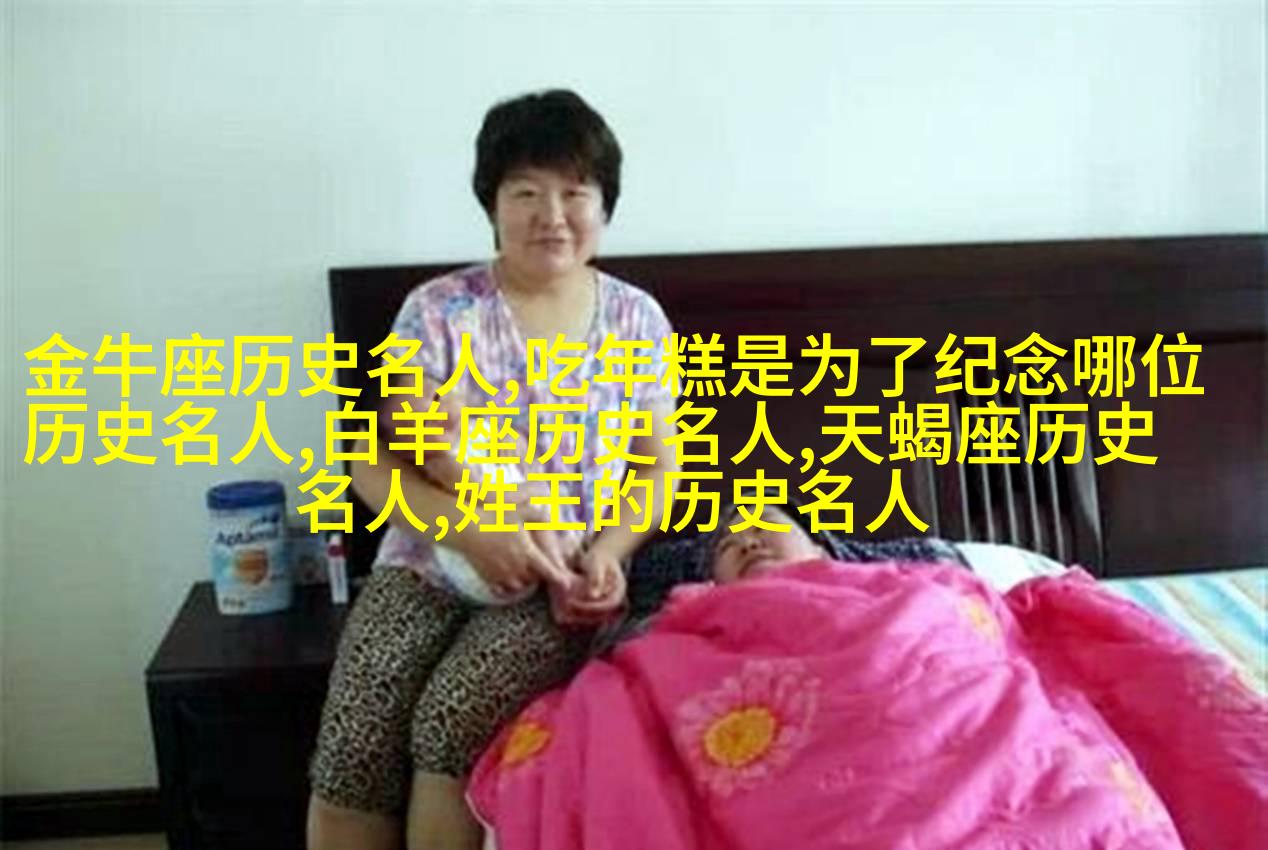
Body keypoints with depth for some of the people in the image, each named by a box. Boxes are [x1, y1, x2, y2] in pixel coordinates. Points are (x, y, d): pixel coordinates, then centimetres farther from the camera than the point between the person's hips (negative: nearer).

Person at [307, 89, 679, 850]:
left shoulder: (636, 319, 0)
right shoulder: (439, 311, -5)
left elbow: (658, 466, 6)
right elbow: (374, 466, -4)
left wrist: (607, 552, -13)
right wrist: (470, 531, -21)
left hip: (560, 581, 0)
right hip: (431, 559, 1)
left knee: (449, 721, -24)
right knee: (354, 741, -20)